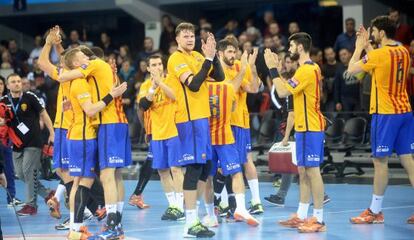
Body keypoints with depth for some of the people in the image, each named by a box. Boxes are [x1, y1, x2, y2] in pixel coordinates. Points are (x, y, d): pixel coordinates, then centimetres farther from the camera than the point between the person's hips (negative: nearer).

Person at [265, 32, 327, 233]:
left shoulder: (307, 70, -16)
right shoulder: (308, 68, 15)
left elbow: (282, 92, -18)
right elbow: (287, 89, 19)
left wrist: (273, 69, -9)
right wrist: (278, 70, 15)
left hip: (310, 128, -10)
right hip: (303, 127, 10)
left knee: (312, 170, -9)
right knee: (303, 171, 12)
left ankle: (318, 219, -8)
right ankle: (301, 216, 18)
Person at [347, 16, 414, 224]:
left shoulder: (380, 54, -14)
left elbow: (351, 69, -7)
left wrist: (359, 47, 6)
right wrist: (367, 46, 23)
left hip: (385, 113, -7)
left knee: (380, 161, 0)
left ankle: (375, 211, 6)